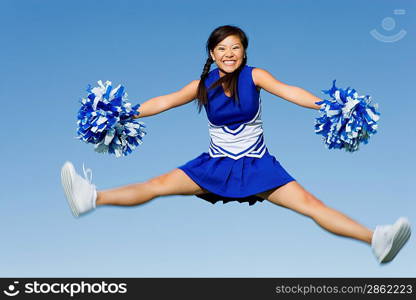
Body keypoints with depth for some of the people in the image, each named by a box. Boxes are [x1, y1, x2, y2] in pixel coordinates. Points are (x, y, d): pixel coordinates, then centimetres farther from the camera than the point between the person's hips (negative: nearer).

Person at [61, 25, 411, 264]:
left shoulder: (253, 76, -9)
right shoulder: (204, 85, -1)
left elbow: (286, 90, -25)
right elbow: (165, 101, 2)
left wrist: (324, 105, -41)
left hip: (257, 163, -2)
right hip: (216, 163, 3)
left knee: (309, 202, -17)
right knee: (159, 184, -7)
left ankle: (376, 240, -31)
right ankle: (92, 198, -13)